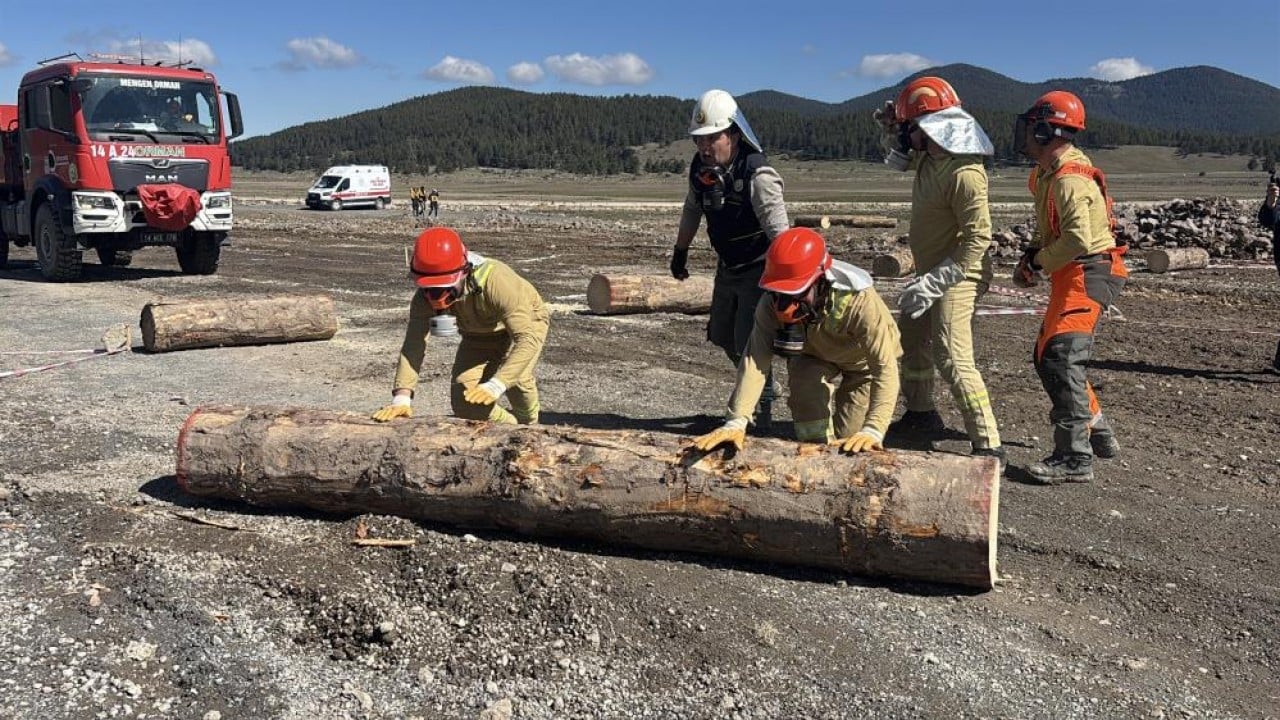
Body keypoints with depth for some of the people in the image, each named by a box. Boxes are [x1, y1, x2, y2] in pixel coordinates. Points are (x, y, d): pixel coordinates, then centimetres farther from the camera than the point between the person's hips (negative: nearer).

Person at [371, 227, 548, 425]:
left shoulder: (495, 281, -44)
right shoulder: (424, 297, -30)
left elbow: (527, 338, -49)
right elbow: (413, 345, -34)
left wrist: (495, 386, -60)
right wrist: (401, 398, -50)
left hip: (525, 321, -4)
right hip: (479, 334, 4)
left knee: (515, 379, -30)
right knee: (464, 404, -9)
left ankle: (528, 429, 4)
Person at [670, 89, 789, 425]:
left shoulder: (758, 176, -28)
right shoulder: (700, 168, -7)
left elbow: (779, 233, -34)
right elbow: (691, 212, 12)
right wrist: (680, 252, 21)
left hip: (759, 270, -8)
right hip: (727, 267, 8)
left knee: (749, 341, -11)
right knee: (722, 335, 18)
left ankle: (760, 407, 10)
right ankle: (763, 385, 40)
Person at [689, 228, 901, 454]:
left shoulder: (858, 301, -42)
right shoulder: (772, 303, -33)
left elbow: (885, 368, -42)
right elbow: (755, 359, -38)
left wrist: (872, 431, -54)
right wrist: (735, 422, -50)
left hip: (864, 359, -2)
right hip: (815, 355, 2)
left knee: (848, 439, -6)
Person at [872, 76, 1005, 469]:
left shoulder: (964, 173, -26)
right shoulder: (928, 157, 3)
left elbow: (977, 240, -28)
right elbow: (901, 159, 29)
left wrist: (932, 283, -29)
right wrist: (893, 132, 8)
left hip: (956, 278, -10)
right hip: (930, 272, 10)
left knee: (953, 361, -17)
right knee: (910, 341, 24)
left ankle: (988, 446, -12)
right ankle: (921, 412, 43)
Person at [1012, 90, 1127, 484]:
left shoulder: (1070, 179, -20)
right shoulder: (1048, 173, 13)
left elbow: (1079, 237, -30)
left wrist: (1039, 262, -16)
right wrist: (1032, 257, 8)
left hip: (1088, 273, -11)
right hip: (1073, 275, 11)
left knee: (1061, 358, -17)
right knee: (1047, 357, 16)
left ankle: (1075, 458, -15)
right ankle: (1099, 433, 29)